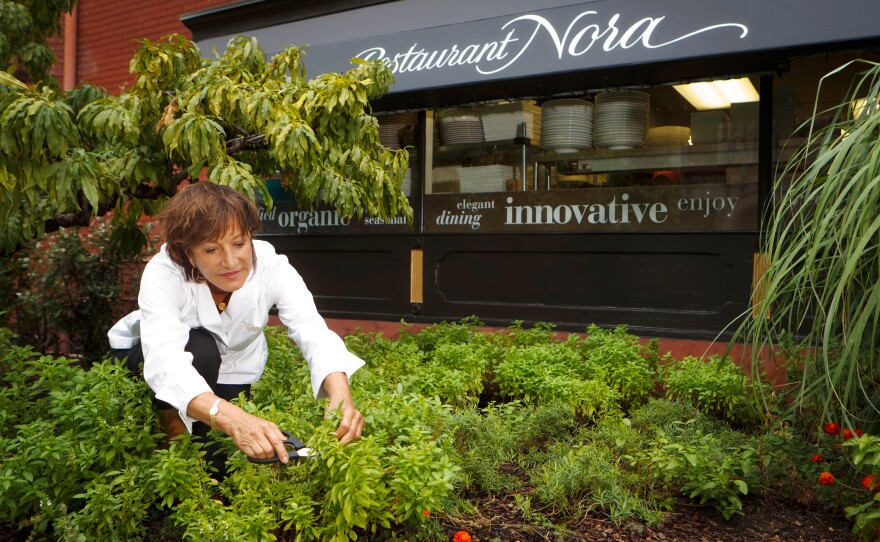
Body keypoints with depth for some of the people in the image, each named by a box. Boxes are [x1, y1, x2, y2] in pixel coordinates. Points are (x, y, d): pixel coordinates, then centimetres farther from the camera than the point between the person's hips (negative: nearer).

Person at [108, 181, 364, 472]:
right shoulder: (162, 274, -36)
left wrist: (341, 395, -64)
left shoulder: (272, 266, -31)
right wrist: (233, 419, -68)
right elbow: (164, 361, -51)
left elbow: (315, 334, -43)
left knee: (222, 462, -7)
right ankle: (170, 422, -6)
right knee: (199, 348, -35)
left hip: (230, 368, 3)